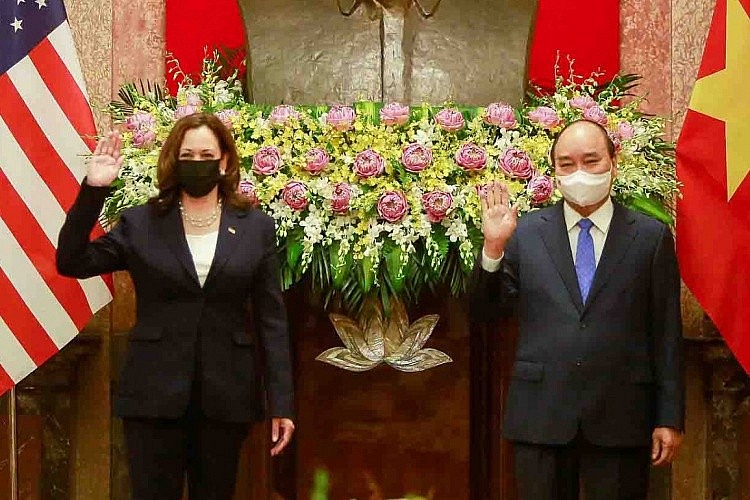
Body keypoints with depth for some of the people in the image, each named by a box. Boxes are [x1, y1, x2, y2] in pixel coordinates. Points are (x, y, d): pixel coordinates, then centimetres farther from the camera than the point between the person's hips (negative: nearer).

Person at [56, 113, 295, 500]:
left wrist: (280, 402, -2)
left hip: (226, 398, 1)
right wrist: (93, 190, -13)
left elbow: (271, 320, 3)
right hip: (155, 394, -1)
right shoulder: (140, 223, 4)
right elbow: (72, 263, -4)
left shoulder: (256, 227, 5)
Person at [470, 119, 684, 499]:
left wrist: (670, 418, 0)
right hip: (540, 416, 1)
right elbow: (485, 312, 6)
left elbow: (667, 333, 3)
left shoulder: (651, 237, 4)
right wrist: (493, 247, -10)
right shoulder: (525, 233, 6)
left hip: (621, 421, -1)